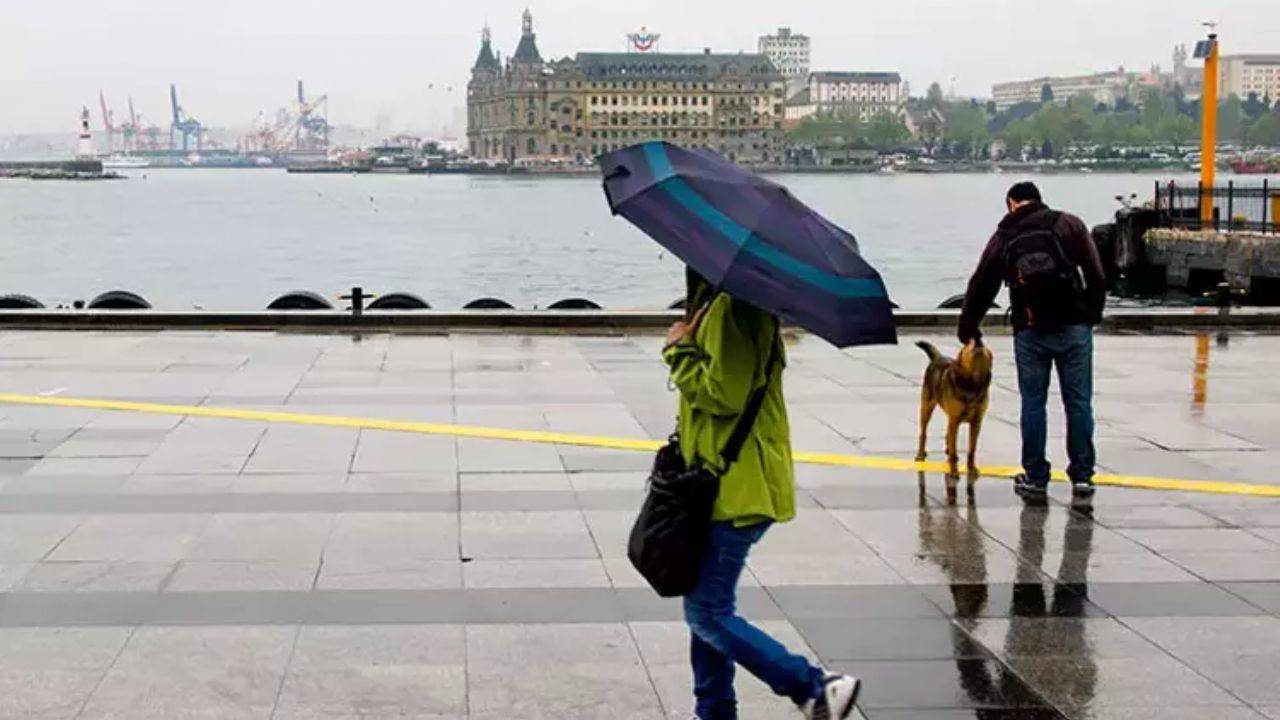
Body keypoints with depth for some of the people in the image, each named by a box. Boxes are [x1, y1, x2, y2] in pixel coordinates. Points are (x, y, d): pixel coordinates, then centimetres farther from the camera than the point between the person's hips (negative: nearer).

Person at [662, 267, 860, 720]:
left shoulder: (730, 309, -19)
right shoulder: (717, 305, 14)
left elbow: (725, 394, -23)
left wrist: (679, 351, -12)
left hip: (736, 488, -11)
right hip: (721, 482, 11)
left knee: (708, 612, -7)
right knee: (706, 605, 17)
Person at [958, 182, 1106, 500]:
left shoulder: (1003, 237, 10)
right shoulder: (1069, 224, 6)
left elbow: (980, 286, 15)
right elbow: (1096, 276, 1)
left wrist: (967, 327, 26)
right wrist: (1093, 315, 11)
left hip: (1030, 332, 0)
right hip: (1073, 327, 0)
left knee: (1033, 403, 8)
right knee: (1078, 401, 6)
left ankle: (1035, 477, 10)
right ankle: (1082, 476, 10)